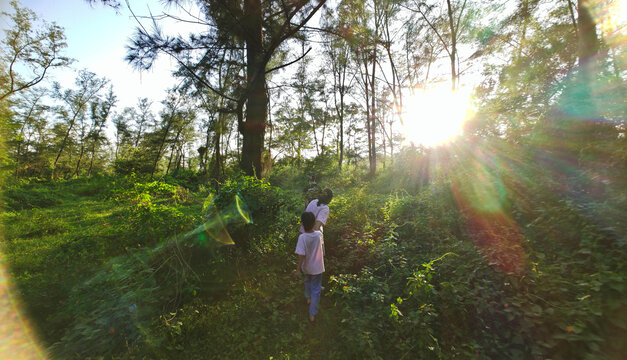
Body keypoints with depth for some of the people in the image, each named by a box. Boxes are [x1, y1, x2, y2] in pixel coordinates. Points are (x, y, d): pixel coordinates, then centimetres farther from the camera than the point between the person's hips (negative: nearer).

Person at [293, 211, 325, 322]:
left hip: (306, 267, 0)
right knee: (316, 290, 13)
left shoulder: (302, 237, -27)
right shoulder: (319, 234, -18)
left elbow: (301, 255, -27)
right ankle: (312, 314, 21)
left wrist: (297, 269, -16)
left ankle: (308, 298, 54)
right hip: (317, 267, 0)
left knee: (308, 281, 32)